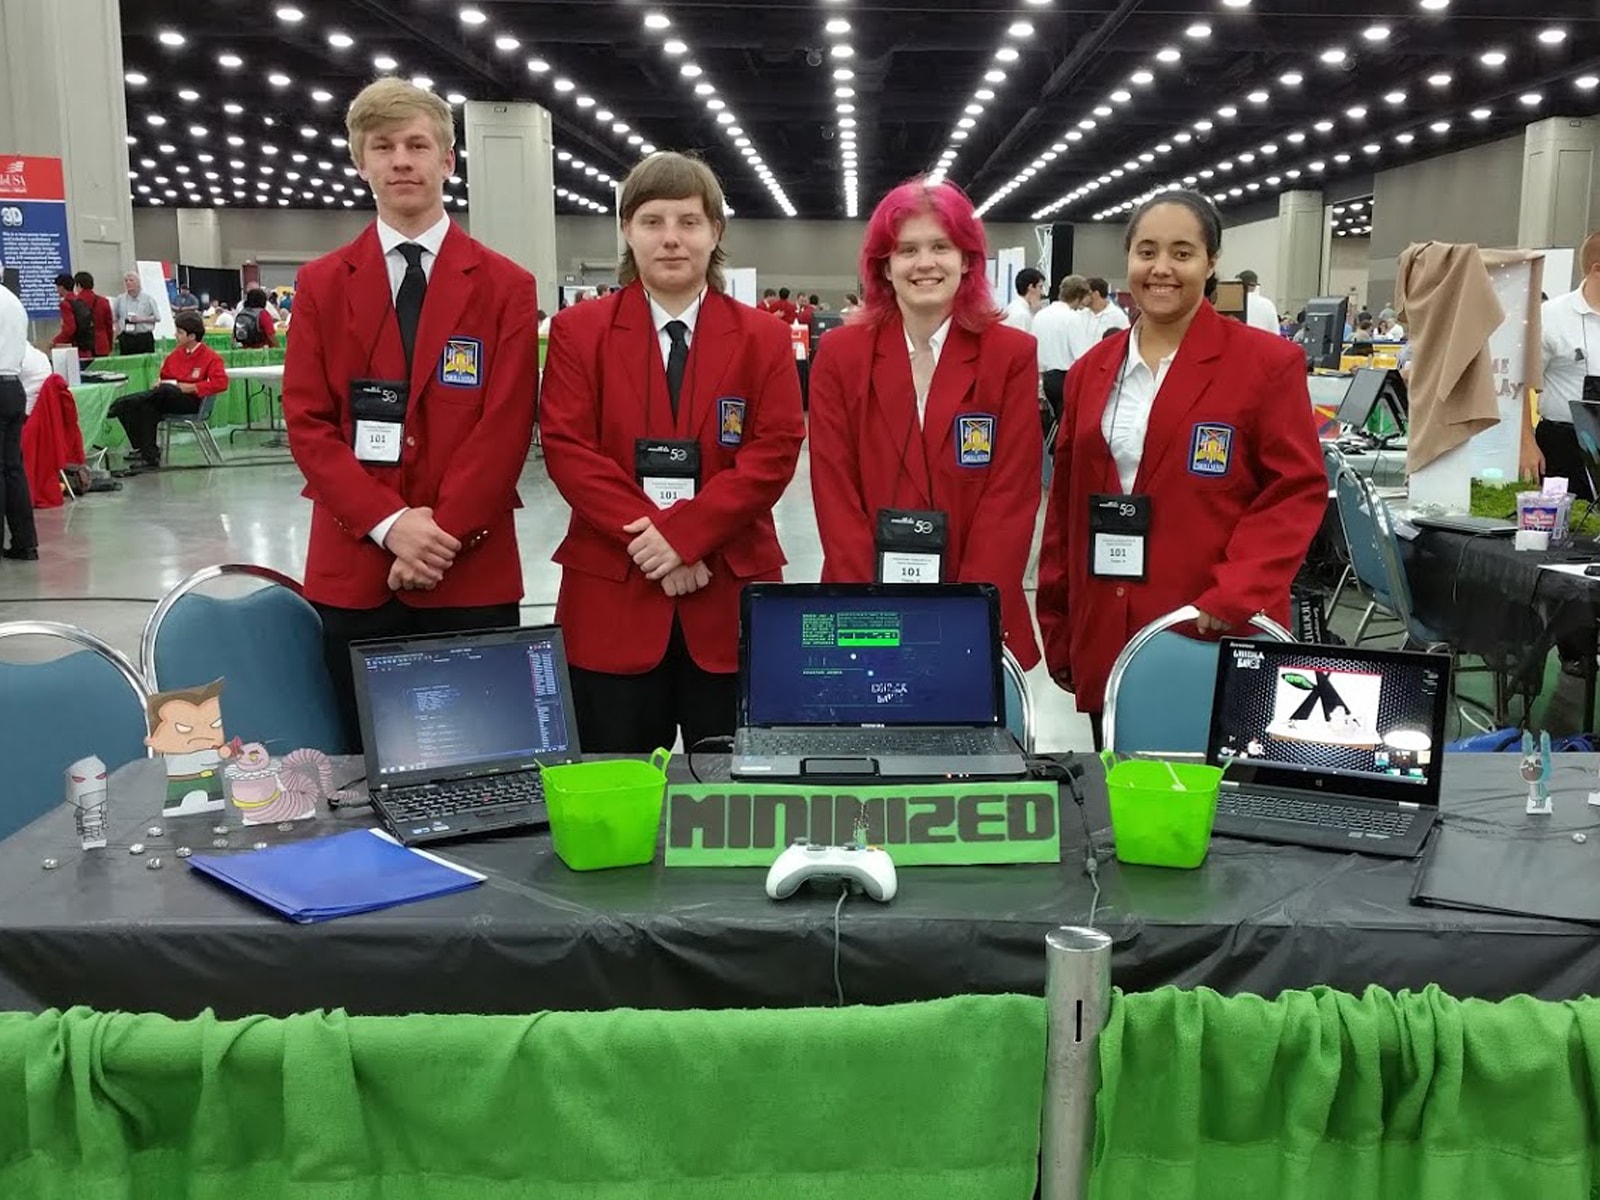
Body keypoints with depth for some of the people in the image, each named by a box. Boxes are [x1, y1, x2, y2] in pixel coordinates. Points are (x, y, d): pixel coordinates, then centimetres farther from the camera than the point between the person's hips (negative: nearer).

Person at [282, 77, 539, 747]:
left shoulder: (505, 287, 4)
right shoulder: (321, 285, 8)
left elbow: (507, 427, -4)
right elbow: (307, 423, 1)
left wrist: (442, 533, -13)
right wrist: (389, 524, -12)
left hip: (472, 570, -1)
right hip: (354, 571, 2)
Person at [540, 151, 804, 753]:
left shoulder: (763, 338, 6)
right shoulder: (579, 331, 6)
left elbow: (773, 454, -3)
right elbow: (567, 448, -3)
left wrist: (683, 534, -14)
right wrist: (644, 535, -15)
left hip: (730, 597, 1)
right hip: (611, 597, 0)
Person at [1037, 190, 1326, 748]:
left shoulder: (1267, 362, -3)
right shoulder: (1092, 369, 12)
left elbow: (1297, 492, -5)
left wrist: (1233, 599, -18)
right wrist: (1057, 629, 12)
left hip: (1215, 640, -4)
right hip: (1105, 637, 4)